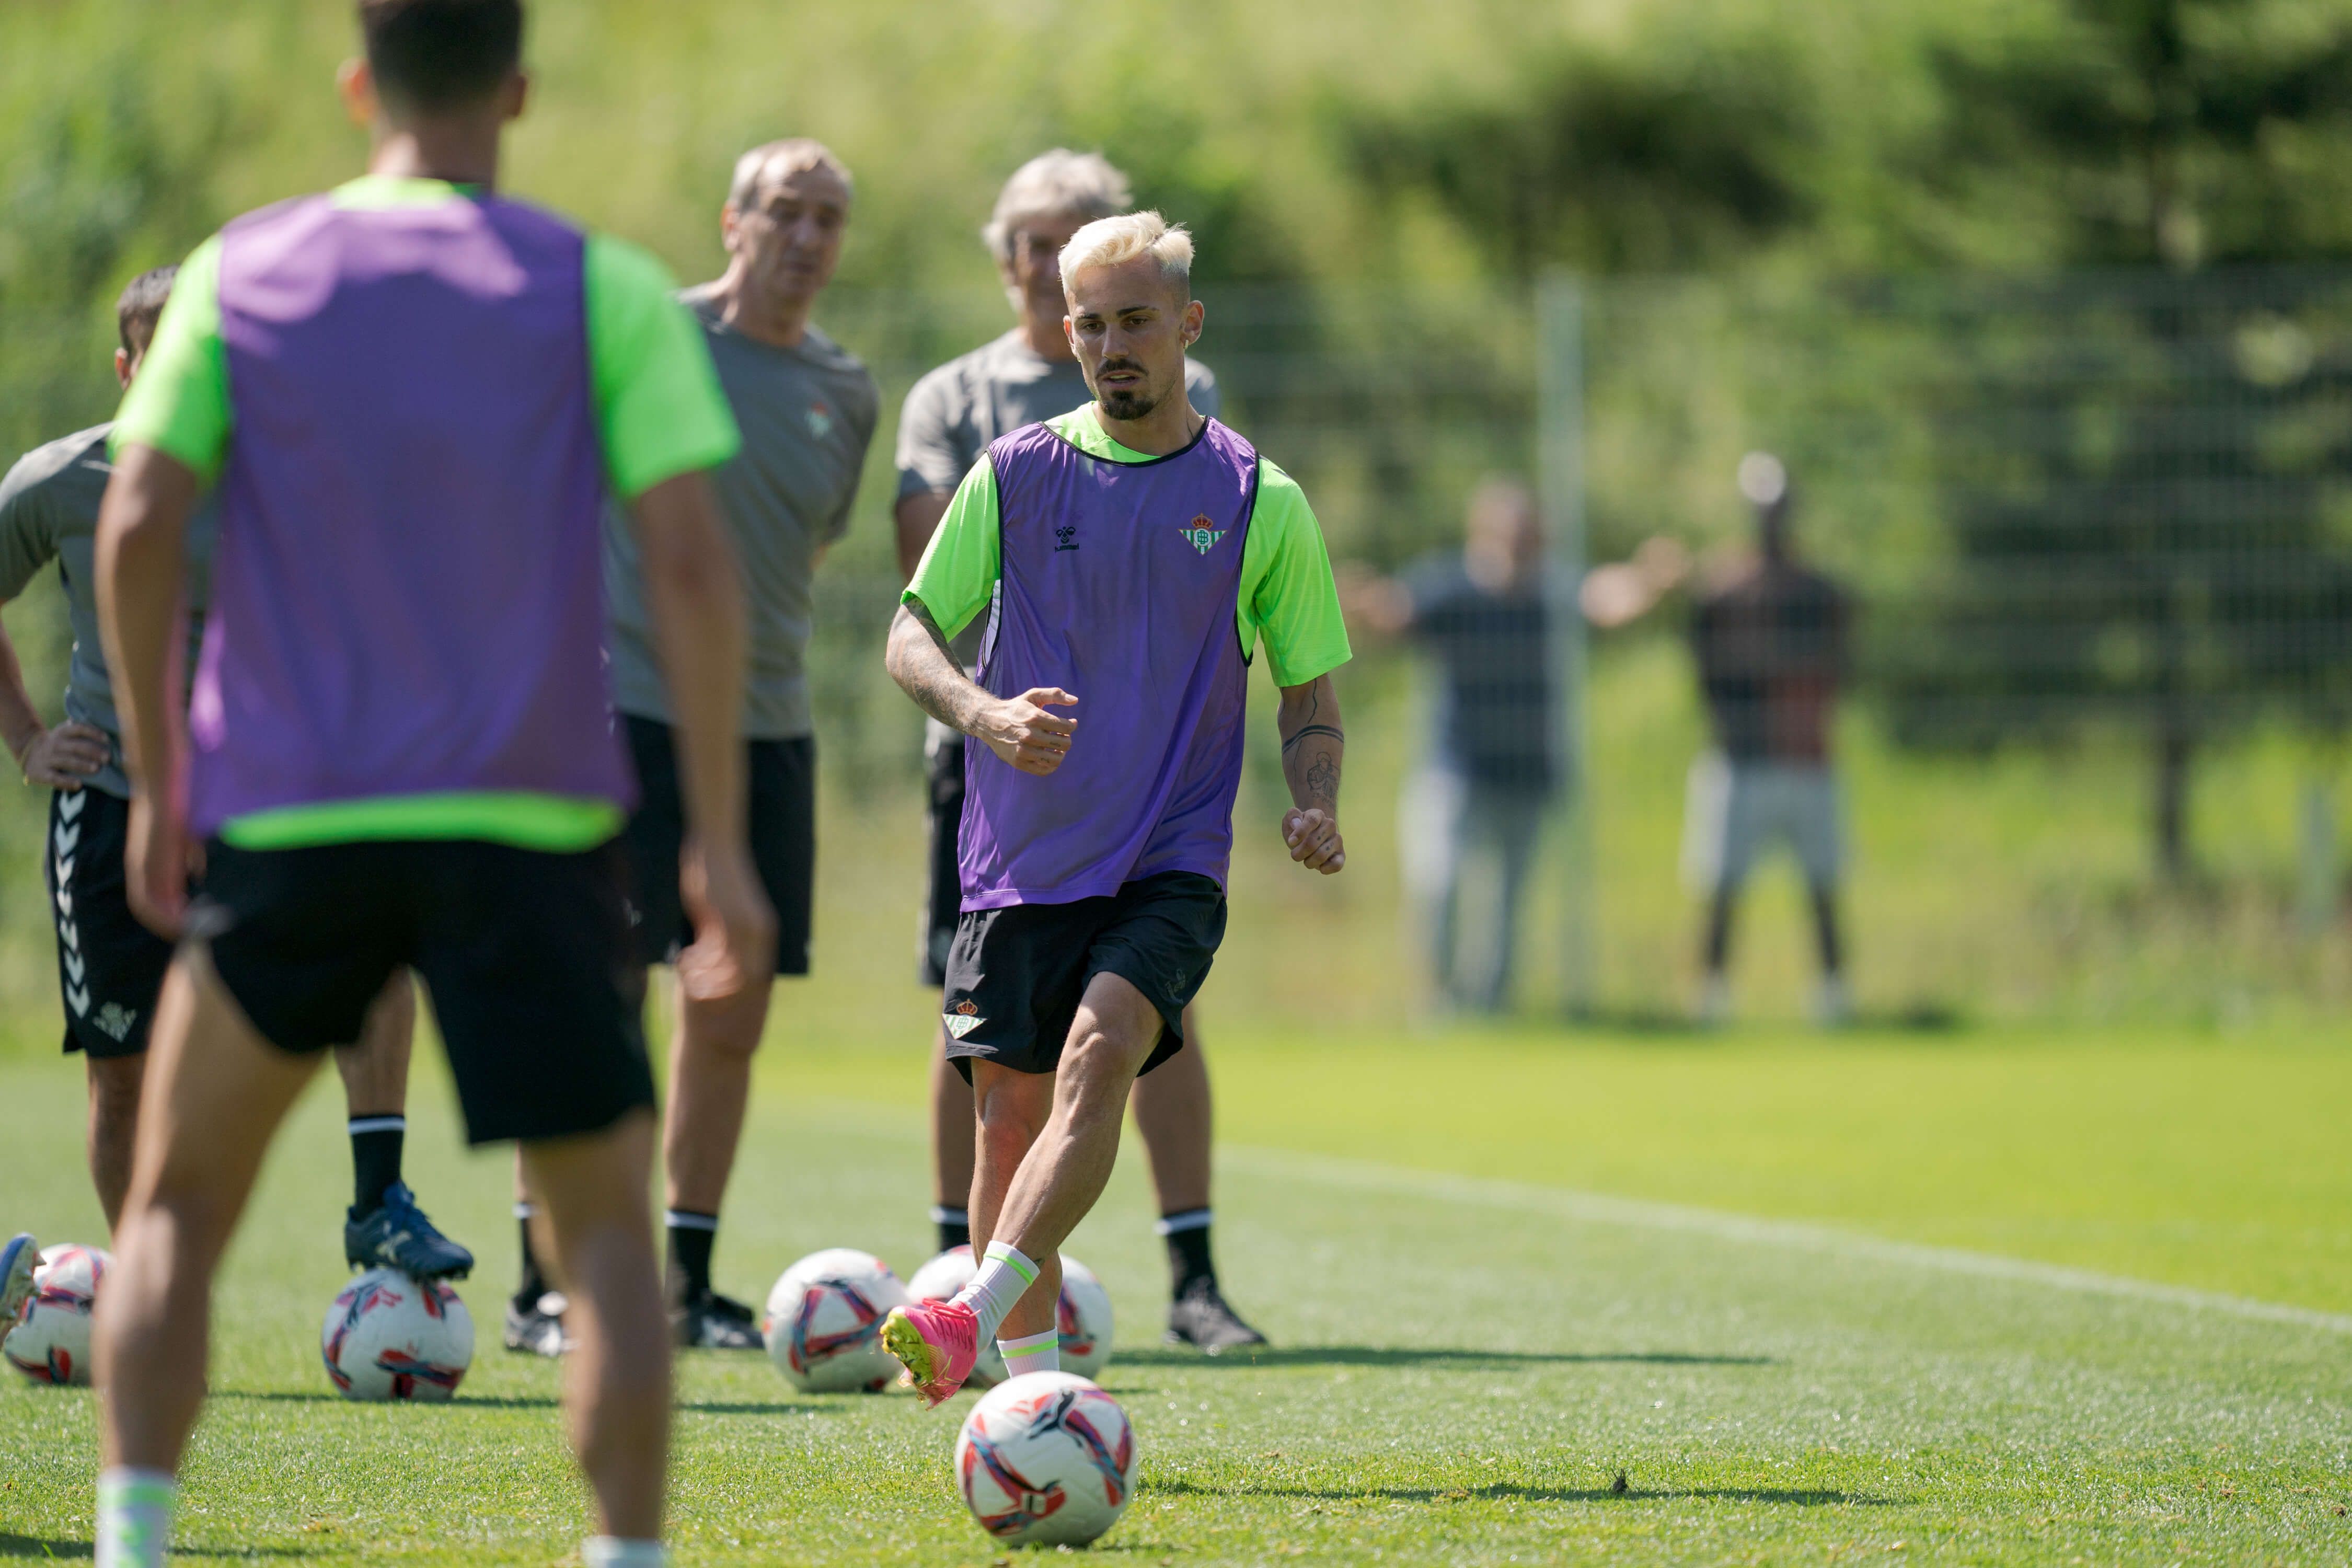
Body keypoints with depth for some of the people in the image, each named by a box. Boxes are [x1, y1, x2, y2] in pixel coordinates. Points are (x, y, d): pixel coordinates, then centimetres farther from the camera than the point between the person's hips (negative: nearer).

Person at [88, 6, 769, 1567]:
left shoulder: (240, 273, 6)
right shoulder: (607, 291, 1)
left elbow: (138, 527, -2)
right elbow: (692, 562, -6)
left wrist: (157, 777, 9)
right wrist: (720, 842, -3)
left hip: (288, 822, 1)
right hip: (533, 832, -1)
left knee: (179, 1205, 15)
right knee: (607, 1229, 8)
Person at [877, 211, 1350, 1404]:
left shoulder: (1258, 500, 4)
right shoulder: (1017, 474, 6)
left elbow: (1309, 692, 11)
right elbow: (912, 636, 7)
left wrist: (1312, 806, -9)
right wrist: (985, 714, -14)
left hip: (1172, 868, -2)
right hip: (1019, 860, 2)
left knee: (1098, 1057, -26)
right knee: (1010, 1116, 1)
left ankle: (977, 1314, -36)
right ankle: (1030, 1391, 14)